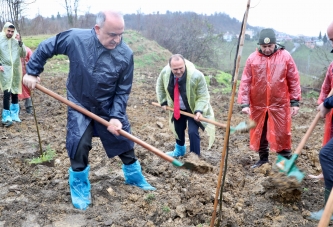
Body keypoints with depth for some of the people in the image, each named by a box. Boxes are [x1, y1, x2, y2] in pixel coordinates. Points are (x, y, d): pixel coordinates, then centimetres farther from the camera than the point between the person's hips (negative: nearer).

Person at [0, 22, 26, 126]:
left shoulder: (16, 41, 4)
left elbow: (23, 55, 4)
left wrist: (21, 44, -10)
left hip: (16, 70, 4)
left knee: (15, 92, 12)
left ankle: (14, 114, 26)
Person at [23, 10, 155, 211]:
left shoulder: (126, 54, -21)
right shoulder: (75, 38, -22)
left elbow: (123, 90, -12)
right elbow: (45, 48, -4)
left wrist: (116, 116, -20)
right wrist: (32, 72, -2)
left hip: (110, 107, 1)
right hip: (80, 105, -1)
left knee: (124, 142, 11)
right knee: (79, 145, -6)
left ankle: (134, 177, 36)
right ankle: (80, 188, 18)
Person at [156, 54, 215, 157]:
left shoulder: (196, 76, -35)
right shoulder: (165, 72, -22)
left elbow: (203, 96, -24)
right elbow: (160, 86, 2)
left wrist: (199, 111, -38)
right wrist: (163, 102, -1)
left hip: (193, 109, -4)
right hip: (177, 109, 5)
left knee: (193, 132, -16)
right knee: (178, 129, 21)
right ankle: (180, 150, 49)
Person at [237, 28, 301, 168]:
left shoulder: (285, 56, -4)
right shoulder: (252, 58, -3)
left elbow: (294, 80, -1)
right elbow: (245, 82, -4)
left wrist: (295, 101, -4)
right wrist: (244, 103, -11)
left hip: (279, 105, -2)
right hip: (258, 105, 2)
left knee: (281, 134, 3)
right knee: (259, 134, 14)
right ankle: (263, 159, 32)